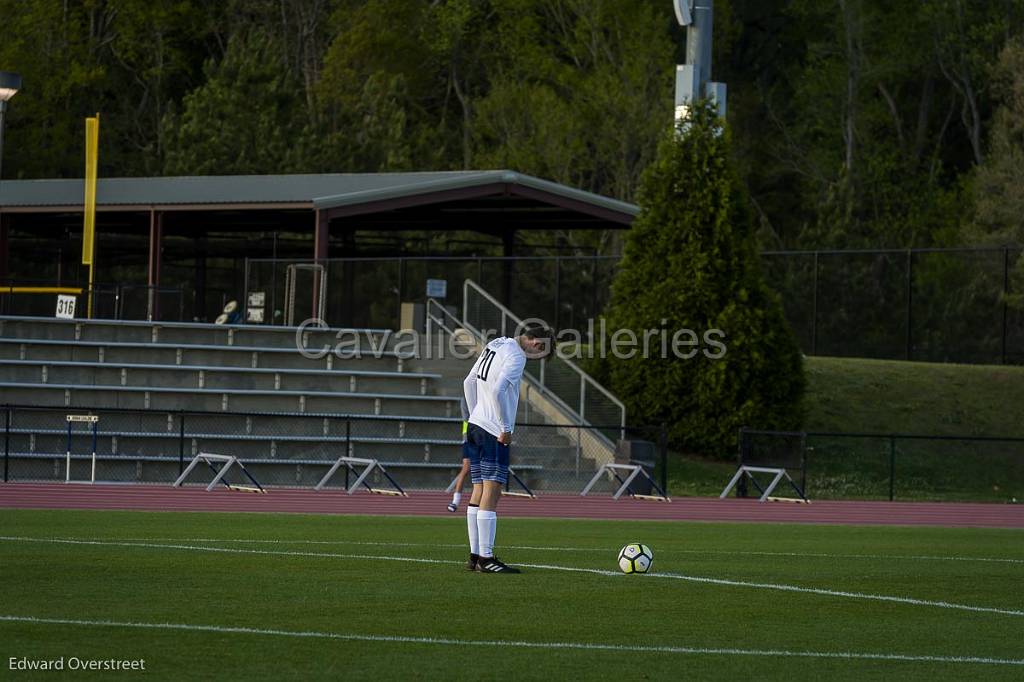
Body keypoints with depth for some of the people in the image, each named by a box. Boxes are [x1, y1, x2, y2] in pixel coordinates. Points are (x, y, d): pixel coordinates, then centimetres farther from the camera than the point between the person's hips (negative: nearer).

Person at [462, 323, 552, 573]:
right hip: (494, 433, -9)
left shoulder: (496, 344, 15)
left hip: (475, 426, 9)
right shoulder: (516, 356, -12)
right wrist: (506, 428, -16)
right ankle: (486, 559, -11)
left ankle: (475, 555, 10)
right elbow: (498, 390, -24)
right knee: (491, 493, -9)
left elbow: (469, 382, 21)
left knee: (479, 492, 10)